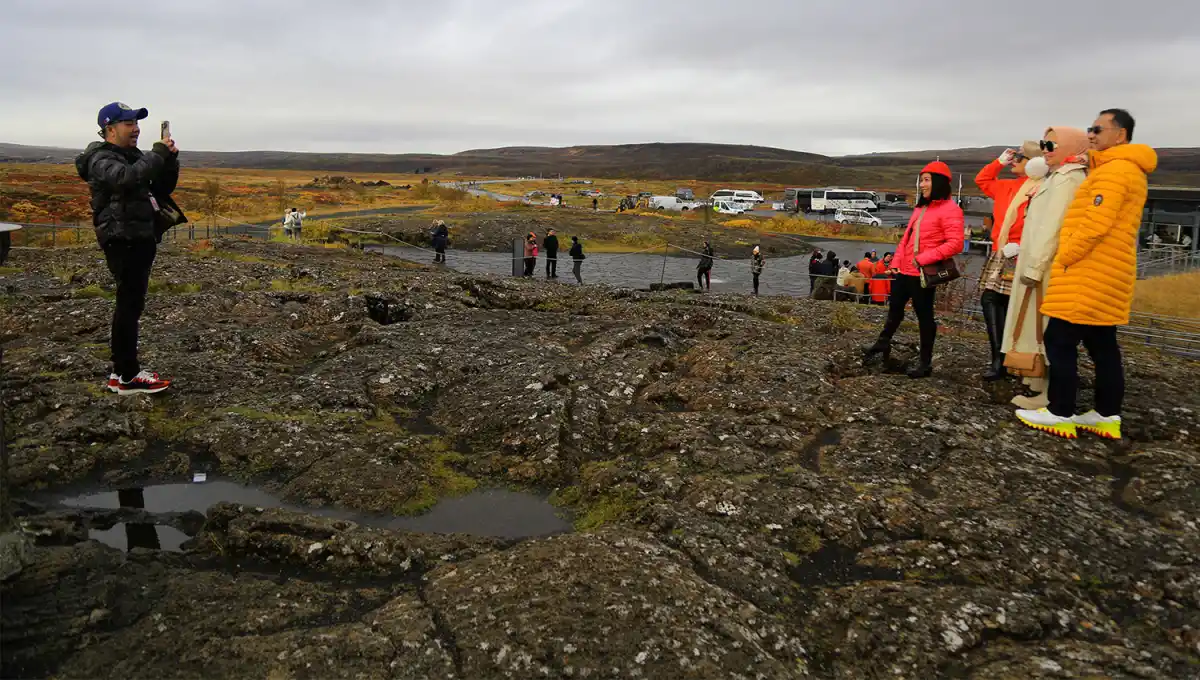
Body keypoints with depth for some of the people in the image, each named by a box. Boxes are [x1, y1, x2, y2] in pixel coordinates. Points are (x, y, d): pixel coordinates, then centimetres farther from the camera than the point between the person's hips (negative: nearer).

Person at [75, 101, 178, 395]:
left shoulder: (134, 156, 19)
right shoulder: (101, 159, -9)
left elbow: (163, 186, 18)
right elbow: (126, 178, -30)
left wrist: (169, 159, 1)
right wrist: (158, 154, -21)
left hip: (141, 239, 9)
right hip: (123, 240, -9)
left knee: (130, 304, 12)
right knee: (129, 305, -11)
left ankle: (122, 370, 19)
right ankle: (127, 378, -8)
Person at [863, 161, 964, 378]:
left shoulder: (950, 209, -11)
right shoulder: (921, 207, 17)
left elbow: (955, 244, -20)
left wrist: (923, 259, -22)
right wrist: (896, 261, 11)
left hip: (924, 273, -8)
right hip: (904, 270, 8)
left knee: (924, 316, 3)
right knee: (895, 309, 20)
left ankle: (926, 362, 14)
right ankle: (883, 343, 40)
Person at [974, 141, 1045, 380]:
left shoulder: (1041, 189, -8)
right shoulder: (1007, 186, 18)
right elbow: (982, 180, 30)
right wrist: (999, 162, 21)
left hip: (1018, 256, -8)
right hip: (999, 253, 8)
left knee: (1010, 306, -4)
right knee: (990, 300, 1)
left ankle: (1001, 359, 3)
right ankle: (999, 358, 4)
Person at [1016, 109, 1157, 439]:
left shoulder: (1114, 169, -13)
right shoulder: (1125, 169, 21)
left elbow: (1097, 224, -21)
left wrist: (1063, 258, -13)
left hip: (1089, 275, -10)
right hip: (1104, 276, 10)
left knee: (1060, 342, -6)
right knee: (1102, 345, 11)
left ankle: (1060, 413, -2)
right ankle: (1108, 416, 15)